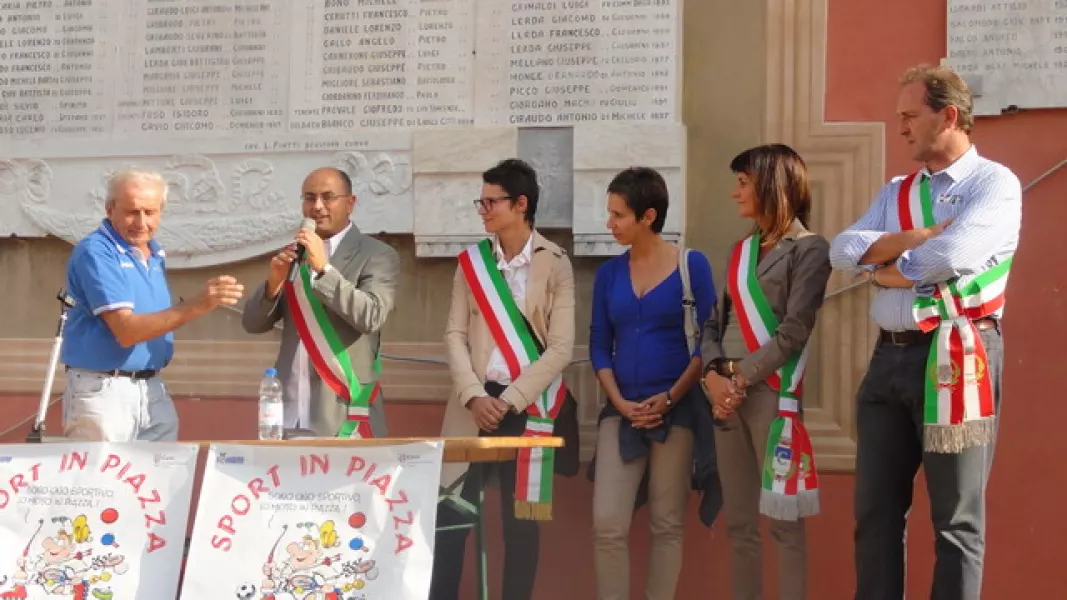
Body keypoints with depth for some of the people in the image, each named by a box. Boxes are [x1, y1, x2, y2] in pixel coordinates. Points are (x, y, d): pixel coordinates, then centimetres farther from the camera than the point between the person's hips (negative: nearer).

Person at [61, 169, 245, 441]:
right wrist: (197, 306, -28)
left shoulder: (156, 254, 10)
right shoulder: (95, 252, -14)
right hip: (104, 389, -7)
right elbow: (126, 331, -22)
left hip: (153, 389, 7)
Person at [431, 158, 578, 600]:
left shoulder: (555, 264, -2)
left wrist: (510, 400, -12)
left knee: (521, 521, 4)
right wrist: (473, 396, -11)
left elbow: (561, 348, -6)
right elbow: (455, 335, 3)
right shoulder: (471, 261, 7)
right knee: (450, 515, -1)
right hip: (475, 404, 2)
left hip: (530, 404, -2)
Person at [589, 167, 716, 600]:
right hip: (621, 409, 3)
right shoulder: (609, 273, 7)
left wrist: (669, 399, -12)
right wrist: (619, 401, -7)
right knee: (607, 524, -5)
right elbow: (599, 346, 7)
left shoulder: (692, 265, -3)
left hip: (676, 408, -3)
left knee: (667, 524, 5)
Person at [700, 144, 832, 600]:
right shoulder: (741, 250, 17)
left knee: (783, 521, -3)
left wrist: (741, 379, -14)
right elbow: (717, 321, 12)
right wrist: (713, 374, -5)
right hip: (727, 391, 6)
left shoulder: (809, 249, -3)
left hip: (772, 393, -6)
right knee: (739, 522, 8)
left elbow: (793, 332, -11)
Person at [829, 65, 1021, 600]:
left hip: (954, 357, -6)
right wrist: (926, 234, -11)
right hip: (889, 357, 6)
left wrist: (884, 269, -3)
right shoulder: (895, 192, 17)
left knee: (956, 520, 3)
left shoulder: (994, 183, -3)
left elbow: (952, 256, -20)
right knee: (875, 511, 11)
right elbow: (843, 250, 1)